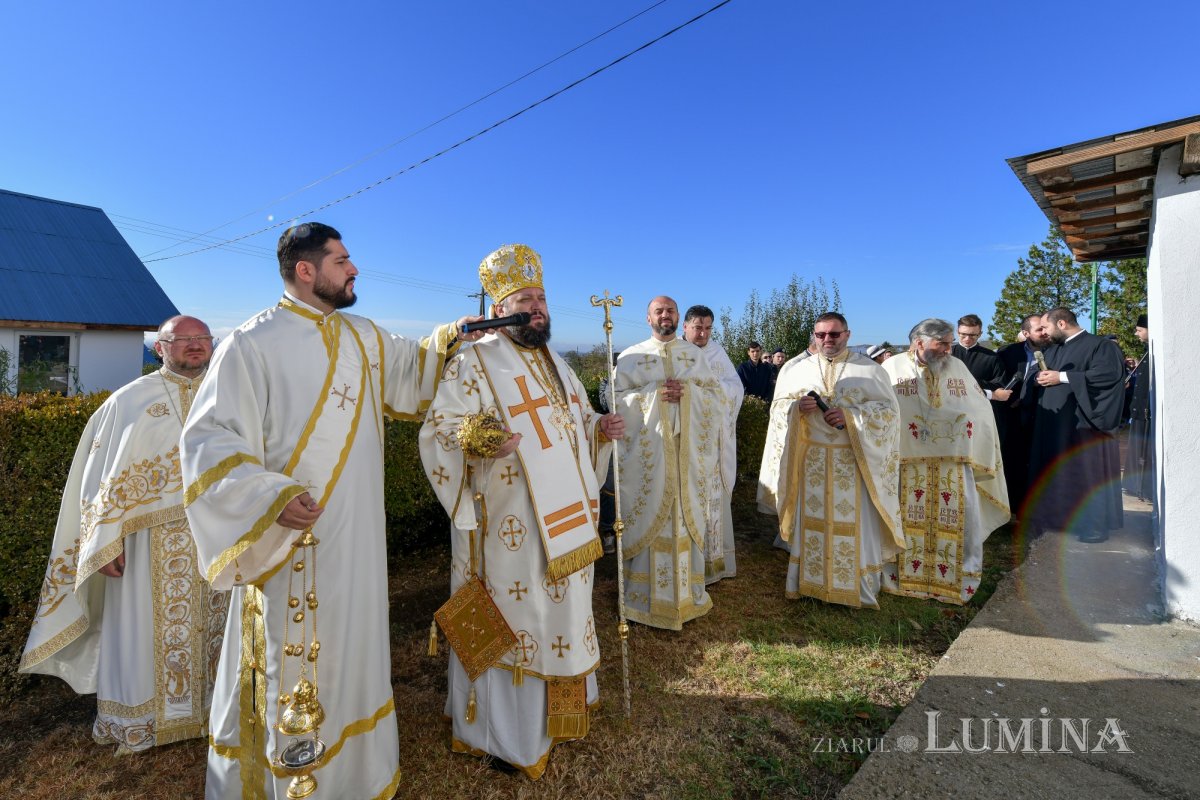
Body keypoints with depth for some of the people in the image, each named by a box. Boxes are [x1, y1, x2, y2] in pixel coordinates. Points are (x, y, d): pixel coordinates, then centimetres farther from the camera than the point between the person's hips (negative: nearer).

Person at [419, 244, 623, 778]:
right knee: (509, 619, 5)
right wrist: (475, 442, -34)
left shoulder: (555, 364, 14)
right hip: (507, 526, -7)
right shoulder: (473, 363, -10)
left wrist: (601, 428, 2)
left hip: (562, 520, 8)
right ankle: (504, 725, 26)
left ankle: (556, 706, 41)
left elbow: (575, 421, 22)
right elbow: (438, 429, -15)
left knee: (560, 610, 19)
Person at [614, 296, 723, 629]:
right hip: (647, 451, -2)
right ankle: (646, 595, 14)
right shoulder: (630, 356, 4)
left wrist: (688, 391, -11)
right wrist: (654, 394, -15)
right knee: (649, 519, 2)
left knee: (687, 517, 6)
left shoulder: (695, 354, 11)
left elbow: (718, 396, 8)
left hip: (689, 452, 2)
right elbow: (616, 399, -2)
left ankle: (688, 592, 20)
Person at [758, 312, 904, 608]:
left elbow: (889, 409, -3)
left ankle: (859, 589, 15)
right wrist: (797, 407, -15)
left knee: (853, 524, 2)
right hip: (810, 459, 2)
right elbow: (778, 405, 7)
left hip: (853, 460, -2)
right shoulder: (796, 368, 7)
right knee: (811, 522, 8)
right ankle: (809, 582, 19)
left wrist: (850, 416, -17)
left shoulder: (869, 369, 1)